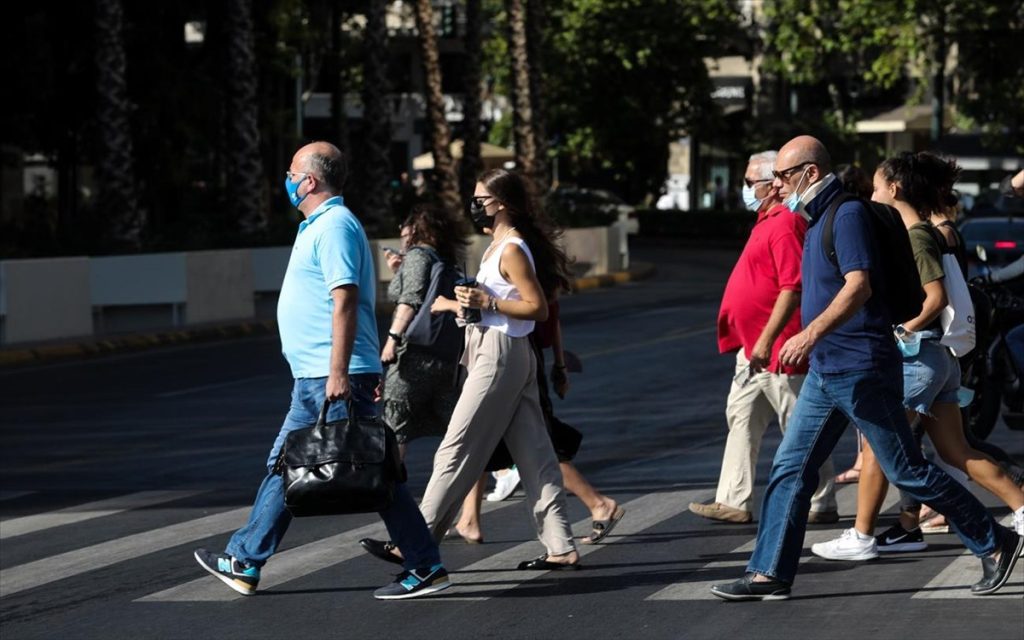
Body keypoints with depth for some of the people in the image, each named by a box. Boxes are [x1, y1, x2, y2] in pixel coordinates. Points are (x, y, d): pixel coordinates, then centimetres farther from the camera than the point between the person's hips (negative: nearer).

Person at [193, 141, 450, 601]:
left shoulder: (334, 226, -13)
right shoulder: (320, 224, 19)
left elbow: (345, 301, -22)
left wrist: (338, 373, -27)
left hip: (332, 380, -11)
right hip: (315, 379, 11)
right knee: (284, 466, 13)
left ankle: (425, 568, -4)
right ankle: (245, 563, 18)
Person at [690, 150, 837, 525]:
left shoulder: (785, 224, -18)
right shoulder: (769, 221, 15)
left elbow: (792, 288, -25)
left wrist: (766, 341, -26)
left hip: (777, 350, -11)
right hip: (755, 348, 11)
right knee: (742, 418, 10)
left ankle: (821, 505, 6)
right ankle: (734, 502, 12)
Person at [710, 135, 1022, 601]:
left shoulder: (847, 214, -15)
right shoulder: (818, 219, 15)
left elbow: (859, 285, -26)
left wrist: (812, 333, -36)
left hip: (860, 370, -10)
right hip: (825, 371, 10)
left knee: (907, 471, -3)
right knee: (790, 467, 4)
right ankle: (770, 573, 6)